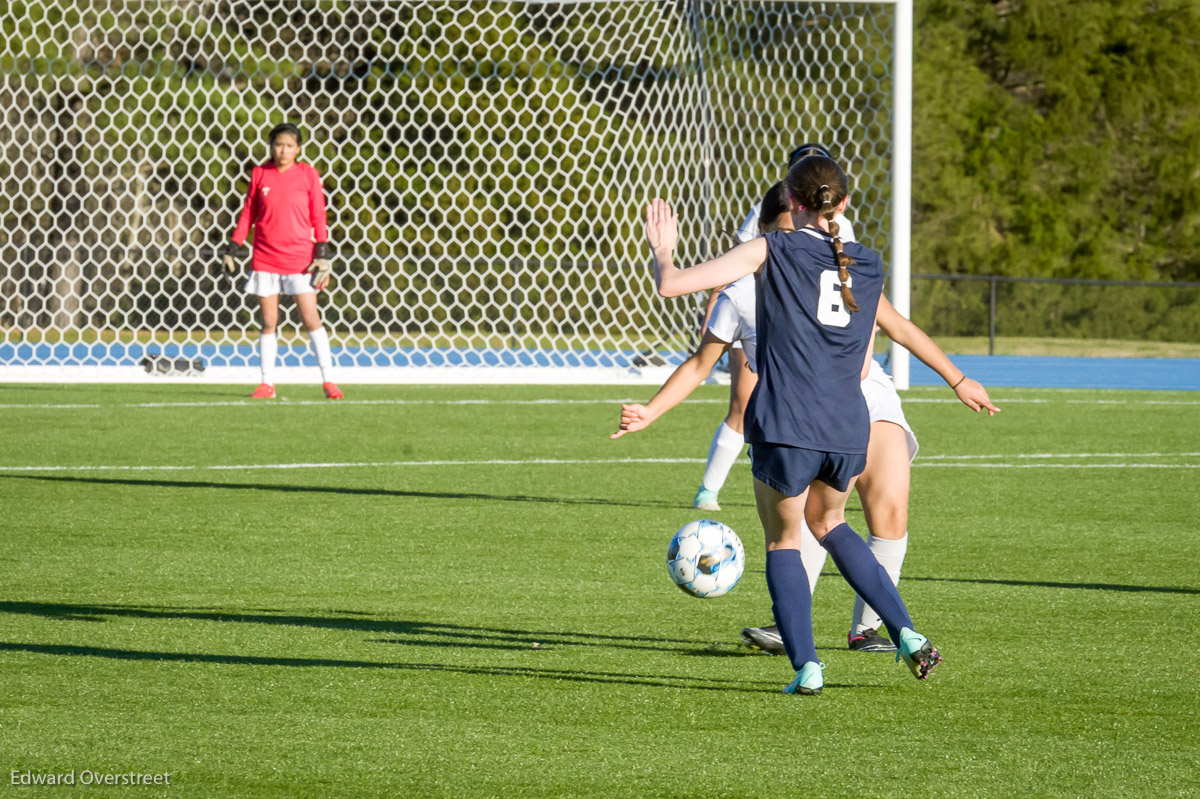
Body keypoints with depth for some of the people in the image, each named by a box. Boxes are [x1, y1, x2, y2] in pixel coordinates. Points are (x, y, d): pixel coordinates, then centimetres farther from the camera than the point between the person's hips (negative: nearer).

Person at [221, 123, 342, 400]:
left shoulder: (307, 174, 0)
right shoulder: (260, 174, 4)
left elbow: (318, 216, 3)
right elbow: (248, 214, 11)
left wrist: (323, 254, -3)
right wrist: (233, 248, 6)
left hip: (300, 257, -2)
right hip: (265, 259, 2)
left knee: (311, 319, -5)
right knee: (269, 322, 4)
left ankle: (328, 381, -1)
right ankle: (267, 383, 11)